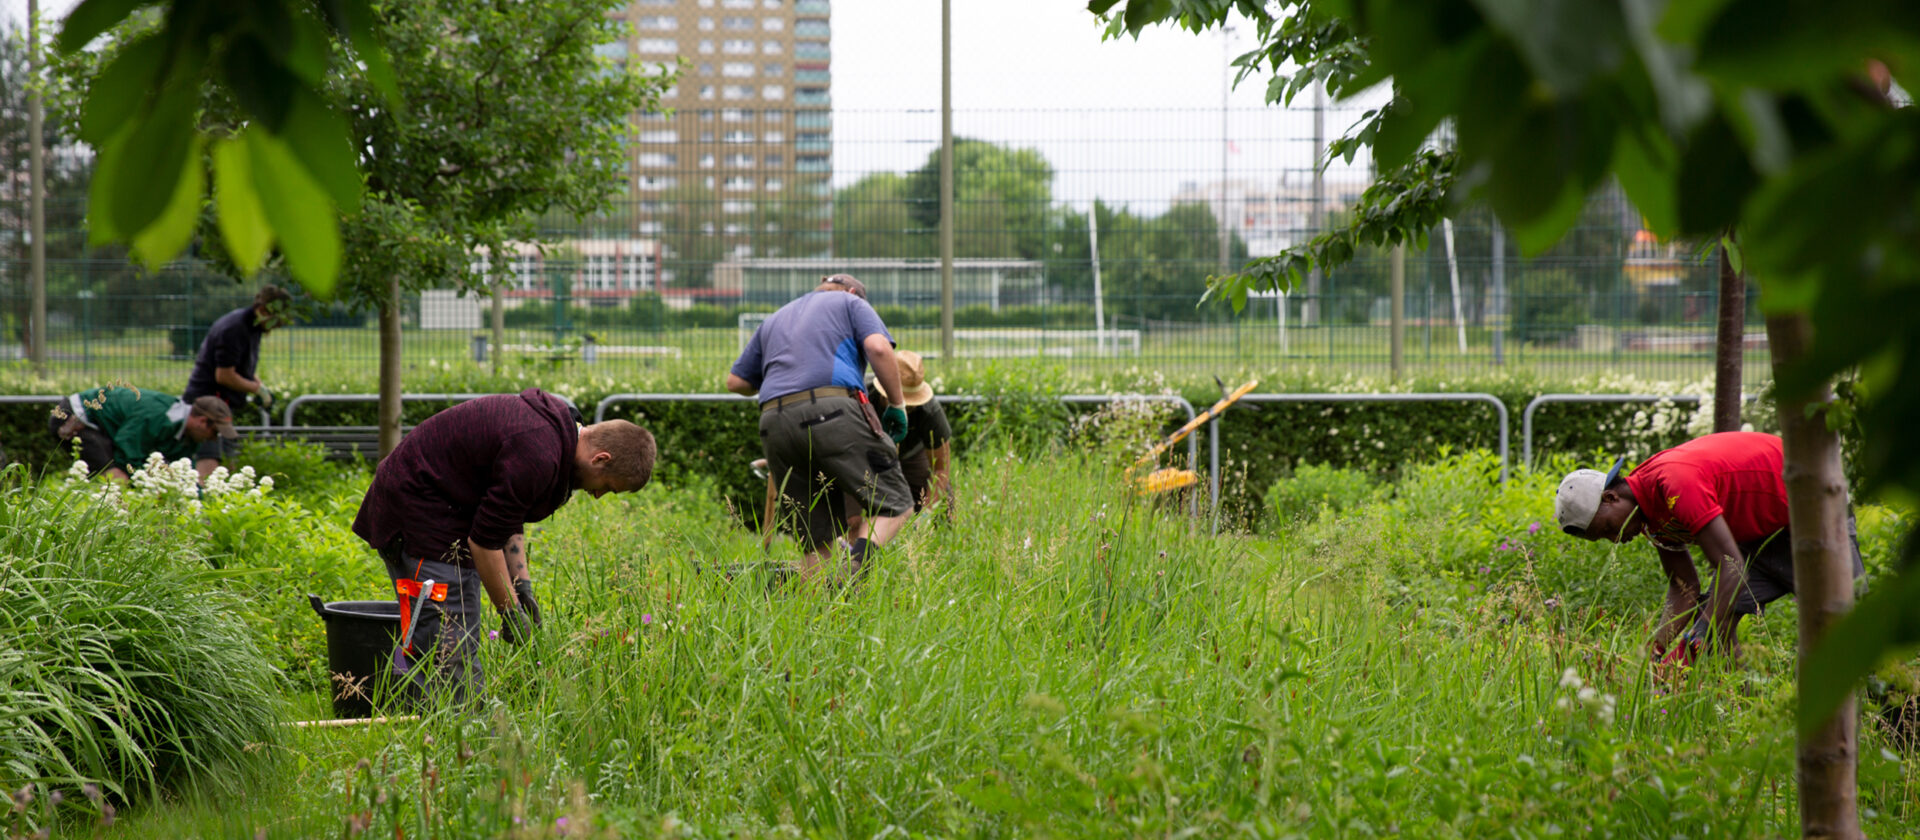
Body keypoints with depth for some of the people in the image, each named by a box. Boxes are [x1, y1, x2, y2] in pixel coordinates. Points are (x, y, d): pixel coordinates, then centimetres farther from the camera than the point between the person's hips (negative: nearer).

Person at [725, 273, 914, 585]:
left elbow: (736, 381, 31)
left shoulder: (774, 320, 34)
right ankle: (857, 566, -24)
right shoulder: (850, 303, 21)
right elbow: (878, 347, 1)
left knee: (815, 537, 10)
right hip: (833, 412, -5)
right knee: (892, 502, 1)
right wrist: (897, 404, 8)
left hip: (775, 422, 5)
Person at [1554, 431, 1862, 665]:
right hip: (1762, 530, 9)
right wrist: (1658, 654, -11)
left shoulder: (1674, 483, -35)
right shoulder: (1651, 510, -4)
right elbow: (1683, 589, 2)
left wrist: (1694, 646, -41)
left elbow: (1733, 570, -38)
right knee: (1719, 623, -5)